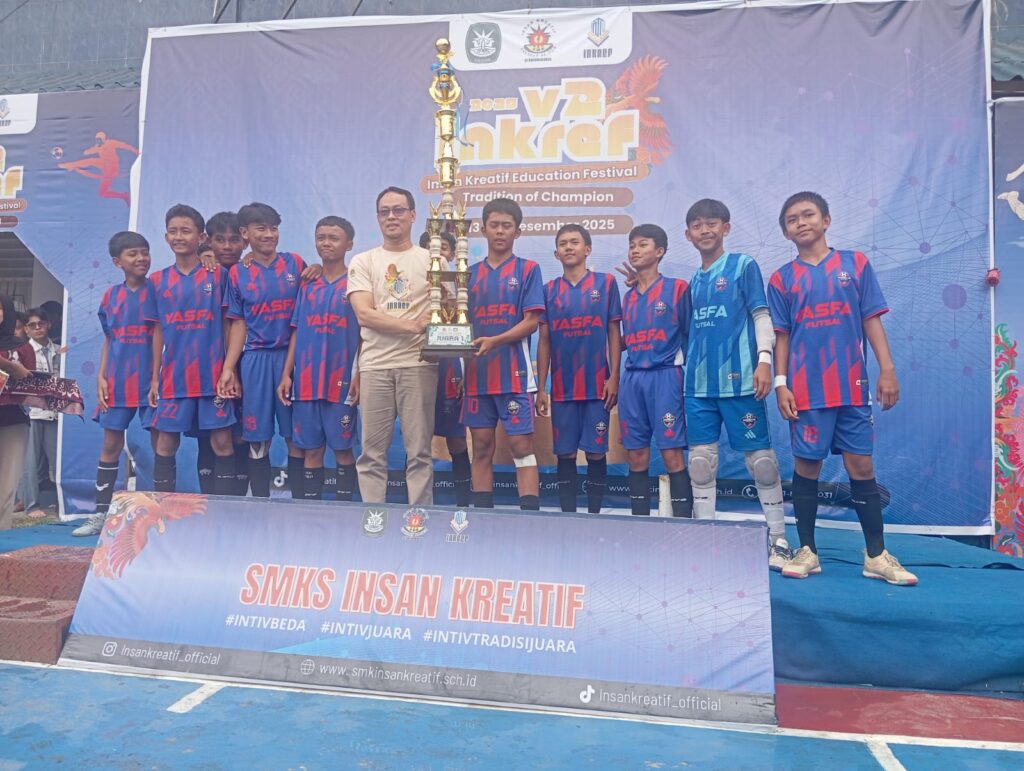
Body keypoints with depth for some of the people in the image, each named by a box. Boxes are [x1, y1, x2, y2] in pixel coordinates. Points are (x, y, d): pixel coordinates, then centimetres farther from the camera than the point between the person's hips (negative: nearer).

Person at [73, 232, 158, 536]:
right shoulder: (111, 295, 9)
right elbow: (109, 340, 13)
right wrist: (101, 377, 4)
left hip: (151, 380, -3)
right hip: (118, 381, 3)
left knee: (160, 443, -1)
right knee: (111, 445, 7)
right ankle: (101, 514, 16)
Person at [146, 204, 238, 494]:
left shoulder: (217, 275, 2)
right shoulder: (157, 281, 9)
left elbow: (227, 325, 2)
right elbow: (158, 332, 11)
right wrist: (154, 378, 8)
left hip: (212, 374, -2)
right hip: (173, 377, 3)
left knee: (222, 441, -1)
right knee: (165, 443, 6)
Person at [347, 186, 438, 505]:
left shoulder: (432, 260, 9)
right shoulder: (363, 261, 9)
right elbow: (364, 314, -3)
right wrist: (413, 326, -11)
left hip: (418, 363, -1)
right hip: (375, 365, 1)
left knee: (419, 450, 3)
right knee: (372, 452, 5)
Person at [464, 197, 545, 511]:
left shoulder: (527, 270, 3)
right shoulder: (470, 273, 14)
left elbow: (532, 321, -6)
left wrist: (495, 341, -20)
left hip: (515, 373, -4)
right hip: (477, 373, 4)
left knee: (521, 445, -4)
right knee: (481, 448, 8)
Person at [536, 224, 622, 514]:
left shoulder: (606, 282, 3)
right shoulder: (549, 290, 8)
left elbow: (614, 333, 3)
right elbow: (544, 342, 9)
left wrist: (614, 377, -6)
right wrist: (540, 388, 4)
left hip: (597, 385, -2)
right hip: (562, 387, 2)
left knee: (596, 452, 2)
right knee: (565, 454, 6)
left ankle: (594, 514, 13)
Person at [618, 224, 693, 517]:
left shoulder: (677, 288, 1)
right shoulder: (628, 297, 16)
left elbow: (690, 334, 0)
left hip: (665, 376, -5)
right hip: (632, 379, 5)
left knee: (672, 455, -8)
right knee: (636, 456, 6)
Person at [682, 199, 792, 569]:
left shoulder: (743, 265, 1)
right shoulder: (694, 280, 16)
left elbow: (761, 315, -4)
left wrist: (764, 359, -13)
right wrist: (686, 370, 16)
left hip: (739, 378, -5)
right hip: (699, 383, 6)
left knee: (760, 456, 0)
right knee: (701, 459, 5)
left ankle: (778, 538, 10)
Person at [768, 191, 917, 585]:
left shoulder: (855, 264, 6)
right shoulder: (782, 278, 6)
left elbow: (871, 320, 4)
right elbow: (781, 336, 6)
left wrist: (887, 369, -3)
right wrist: (781, 384, -2)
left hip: (852, 386, 0)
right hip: (806, 389, 0)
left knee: (861, 466, 3)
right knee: (806, 466, 4)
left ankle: (877, 555, 13)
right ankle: (806, 551, 15)